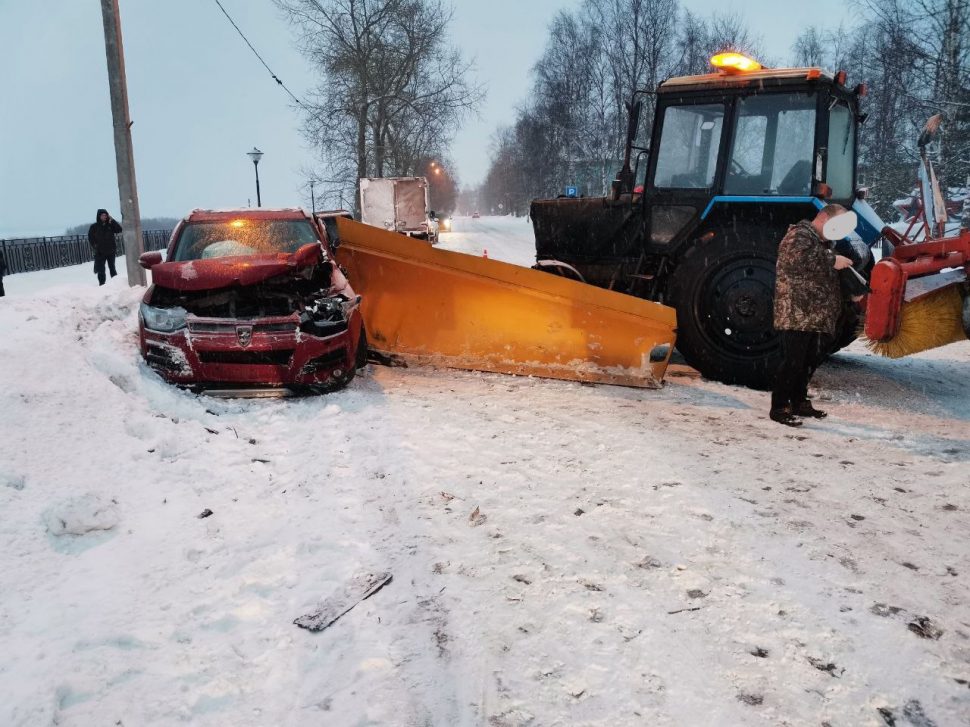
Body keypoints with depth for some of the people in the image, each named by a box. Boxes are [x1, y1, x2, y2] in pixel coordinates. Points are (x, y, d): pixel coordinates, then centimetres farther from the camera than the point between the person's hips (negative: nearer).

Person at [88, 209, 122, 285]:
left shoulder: (110, 225, 2)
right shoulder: (94, 227, -1)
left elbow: (119, 229, -11)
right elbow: (90, 238, 4)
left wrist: (112, 221, -16)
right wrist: (95, 247, -6)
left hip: (111, 251, 1)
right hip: (100, 253, -1)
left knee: (112, 269, 11)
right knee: (101, 270, 0)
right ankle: (102, 284, 4)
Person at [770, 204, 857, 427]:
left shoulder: (822, 242, 25)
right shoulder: (800, 235, -8)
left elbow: (826, 278, 33)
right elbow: (798, 259, -28)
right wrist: (832, 260, -21)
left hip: (814, 316, 10)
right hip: (796, 314, -10)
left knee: (807, 363, 15)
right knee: (792, 362, -9)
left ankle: (800, 402, 25)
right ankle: (779, 408, -4)